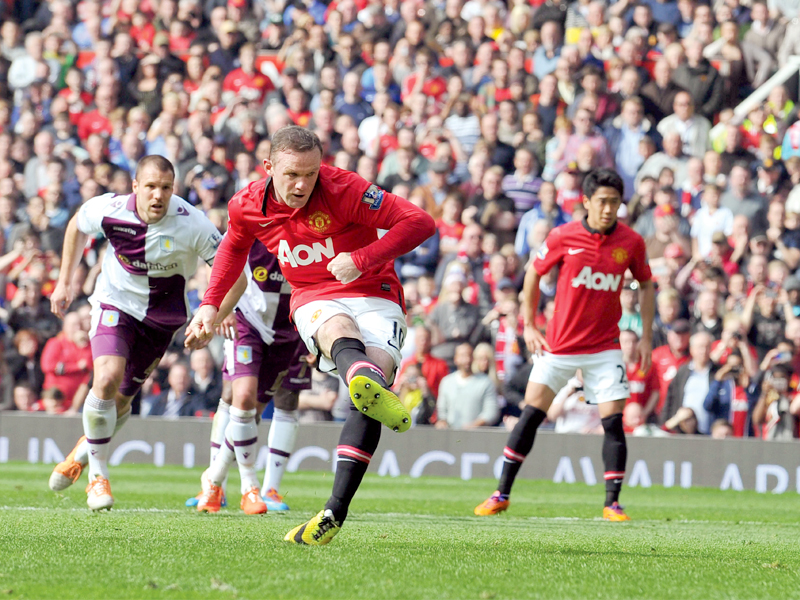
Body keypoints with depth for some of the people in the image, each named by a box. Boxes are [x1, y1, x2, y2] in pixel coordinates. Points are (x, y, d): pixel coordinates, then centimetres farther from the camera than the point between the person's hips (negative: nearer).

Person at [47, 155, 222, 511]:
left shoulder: (191, 224, -25)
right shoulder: (109, 210, -20)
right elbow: (78, 226, 5)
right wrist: (64, 282, 8)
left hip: (162, 316, 1)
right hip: (115, 303, -1)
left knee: (121, 399, 10)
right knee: (107, 379, -23)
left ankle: (85, 450, 43)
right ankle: (98, 475, -6)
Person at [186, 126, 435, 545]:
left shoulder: (344, 190, -15)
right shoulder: (248, 206, -2)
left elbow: (420, 223, -15)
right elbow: (234, 245, 24)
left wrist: (363, 259, -24)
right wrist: (210, 304, 21)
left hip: (375, 296, -1)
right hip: (313, 301, 1)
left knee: (373, 379, -28)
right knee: (339, 328, -37)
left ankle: (335, 512, -29)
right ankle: (364, 381, -78)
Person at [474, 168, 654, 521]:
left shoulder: (631, 242, -5)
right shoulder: (563, 237, -9)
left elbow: (646, 285, 10)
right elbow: (533, 274, 6)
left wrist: (646, 337, 5)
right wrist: (529, 325, 2)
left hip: (605, 347, 1)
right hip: (559, 344, -1)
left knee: (613, 422, -8)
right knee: (530, 415, -3)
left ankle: (612, 503, 1)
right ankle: (501, 494, 6)